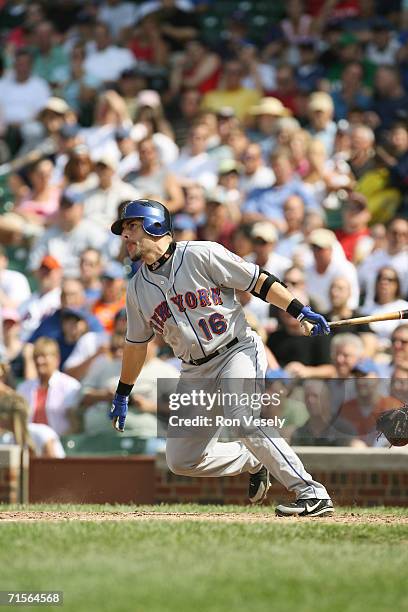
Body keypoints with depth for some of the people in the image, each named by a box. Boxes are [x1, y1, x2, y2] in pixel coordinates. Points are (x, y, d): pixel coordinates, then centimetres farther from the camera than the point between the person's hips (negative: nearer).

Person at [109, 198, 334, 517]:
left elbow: (258, 281, -9)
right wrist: (122, 394, 26)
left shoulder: (201, 255, -9)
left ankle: (313, 493, -30)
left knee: (241, 417, -33)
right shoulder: (138, 288, 9)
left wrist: (301, 311, -17)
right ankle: (253, 462, 24)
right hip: (195, 372, 7)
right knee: (182, 460, 1)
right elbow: (136, 344, 21)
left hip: (239, 351, -7)